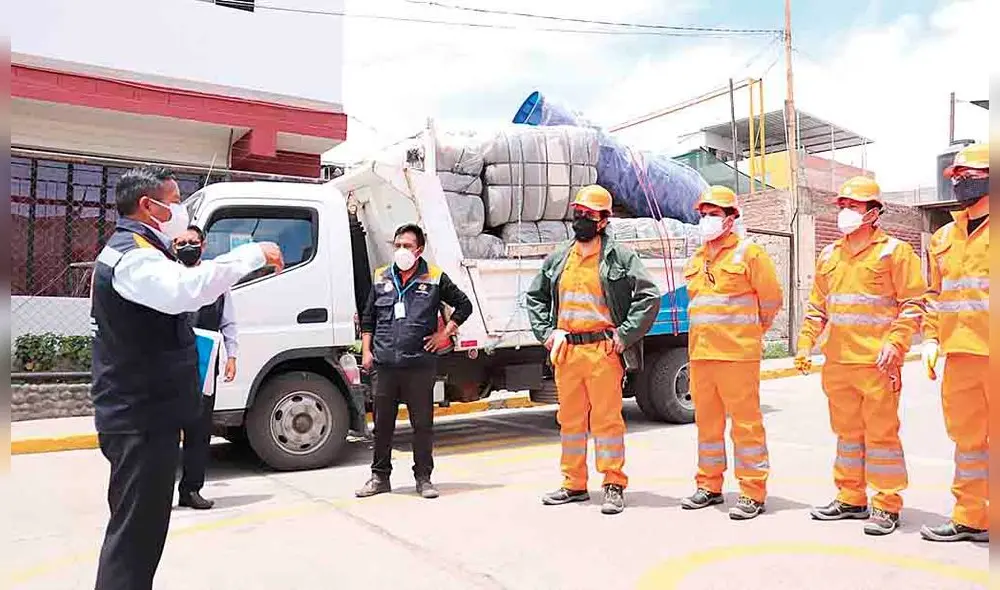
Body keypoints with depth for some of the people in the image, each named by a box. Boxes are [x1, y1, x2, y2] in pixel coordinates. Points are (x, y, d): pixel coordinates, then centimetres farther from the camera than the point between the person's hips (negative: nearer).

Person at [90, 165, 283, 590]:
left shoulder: (130, 250, 18)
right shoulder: (133, 253, -19)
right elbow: (183, 291, -40)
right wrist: (253, 253, -35)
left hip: (140, 411, 11)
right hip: (142, 416, -11)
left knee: (137, 523, 21)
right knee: (135, 528, -6)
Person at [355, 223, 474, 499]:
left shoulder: (435, 279, 3)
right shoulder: (381, 278, 12)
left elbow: (464, 305, 8)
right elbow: (368, 319, 17)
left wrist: (445, 333, 0)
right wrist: (366, 351, 8)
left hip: (420, 363, -2)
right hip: (384, 363, 3)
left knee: (423, 423, 5)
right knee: (382, 424, 10)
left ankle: (423, 478, 17)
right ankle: (380, 477, 23)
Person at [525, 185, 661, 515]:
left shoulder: (620, 257, -1)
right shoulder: (558, 260, 14)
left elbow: (649, 296, -5)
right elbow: (534, 297, 23)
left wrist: (624, 335, -10)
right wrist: (545, 331, 9)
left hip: (603, 351, -5)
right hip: (566, 351, 5)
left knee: (607, 419, -2)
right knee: (570, 419, 12)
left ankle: (614, 486, 9)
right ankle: (574, 484, 24)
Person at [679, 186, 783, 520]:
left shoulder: (749, 253, -3)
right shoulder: (696, 260, 17)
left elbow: (771, 298, 0)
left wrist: (751, 332, 9)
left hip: (737, 353, -7)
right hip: (699, 352, 7)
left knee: (745, 420, -2)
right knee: (707, 420, 13)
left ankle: (753, 493, 7)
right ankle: (709, 486, 24)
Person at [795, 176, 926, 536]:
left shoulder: (893, 251, -2)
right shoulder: (829, 255, 15)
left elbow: (913, 304, -6)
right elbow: (817, 304, 18)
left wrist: (895, 343, -17)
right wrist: (806, 343, 9)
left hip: (876, 361, -6)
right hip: (837, 361, 6)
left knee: (881, 432, 0)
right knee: (847, 431, 14)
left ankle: (887, 506, 11)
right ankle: (851, 499, 25)